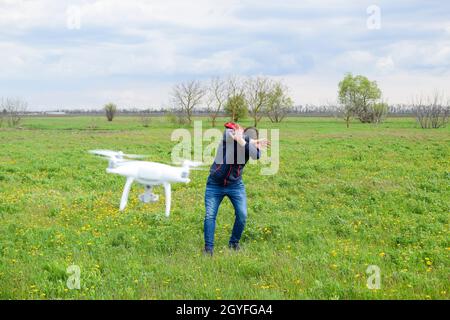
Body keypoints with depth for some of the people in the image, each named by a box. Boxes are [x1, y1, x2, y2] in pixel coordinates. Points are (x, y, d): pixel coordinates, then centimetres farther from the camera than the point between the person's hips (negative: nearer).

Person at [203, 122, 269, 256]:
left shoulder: (249, 146, -13)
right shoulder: (228, 134, -16)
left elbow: (257, 155, -35)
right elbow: (231, 135, -40)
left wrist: (242, 141, -43)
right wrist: (251, 141, -33)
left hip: (235, 185, 2)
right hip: (215, 185, -2)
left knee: (242, 215, -4)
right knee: (209, 215, -7)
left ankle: (234, 243, 17)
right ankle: (208, 248, 2)